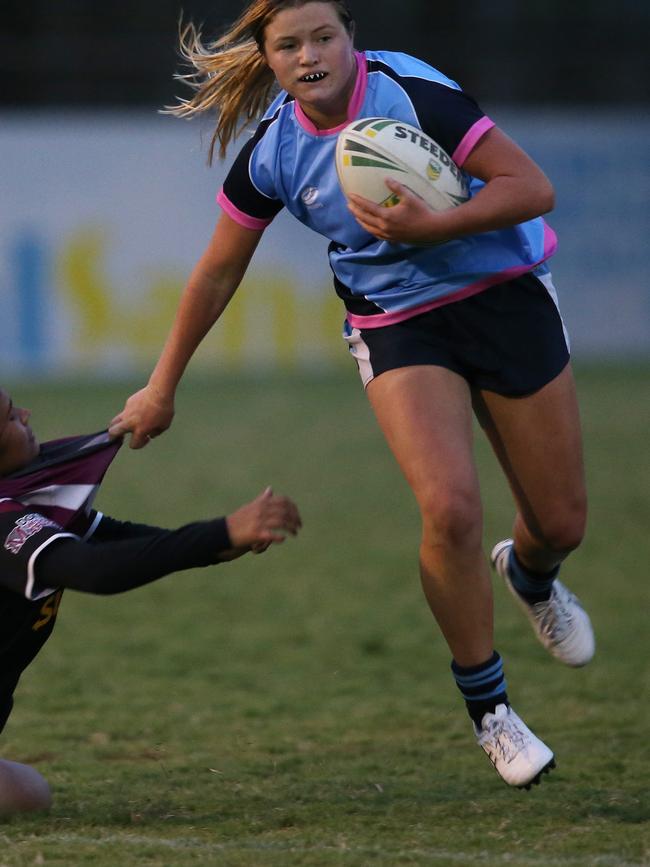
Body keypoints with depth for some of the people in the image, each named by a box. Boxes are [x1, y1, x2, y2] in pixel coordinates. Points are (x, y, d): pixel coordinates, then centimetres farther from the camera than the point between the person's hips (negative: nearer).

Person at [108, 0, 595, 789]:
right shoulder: (269, 155, -8)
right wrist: (162, 387, 10)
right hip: (398, 329, 1)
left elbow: (533, 187, -20)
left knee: (561, 523, 6)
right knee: (449, 508, -24)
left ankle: (528, 575, 47)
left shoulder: (413, 96, -19)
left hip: (504, 297, -1)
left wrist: (429, 227, -32)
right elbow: (217, 274, 5)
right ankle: (488, 710, -5)